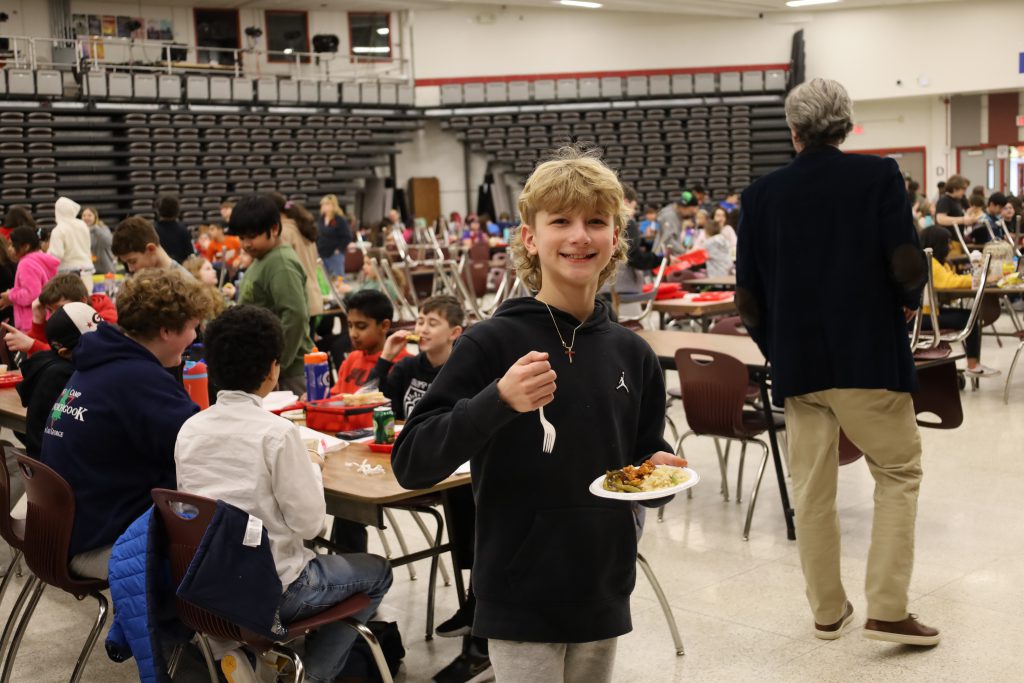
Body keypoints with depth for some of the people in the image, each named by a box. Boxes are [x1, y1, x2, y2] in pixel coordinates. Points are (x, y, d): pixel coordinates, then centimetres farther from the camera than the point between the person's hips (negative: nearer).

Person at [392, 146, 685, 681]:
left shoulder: (632, 354, 2)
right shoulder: (491, 344, -12)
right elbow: (411, 464, -17)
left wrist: (659, 470, -6)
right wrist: (499, 400, -30)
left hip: (603, 593, 5)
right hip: (521, 598, -5)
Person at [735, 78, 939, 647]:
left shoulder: (763, 193, 2)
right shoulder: (879, 176, -5)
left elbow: (749, 294, 2)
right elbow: (908, 264, -13)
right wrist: (911, 298, 9)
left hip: (797, 362, 3)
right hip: (869, 355, -3)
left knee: (812, 487, 11)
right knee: (899, 472, 12)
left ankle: (829, 610, 22)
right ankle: (888, 609, 6)